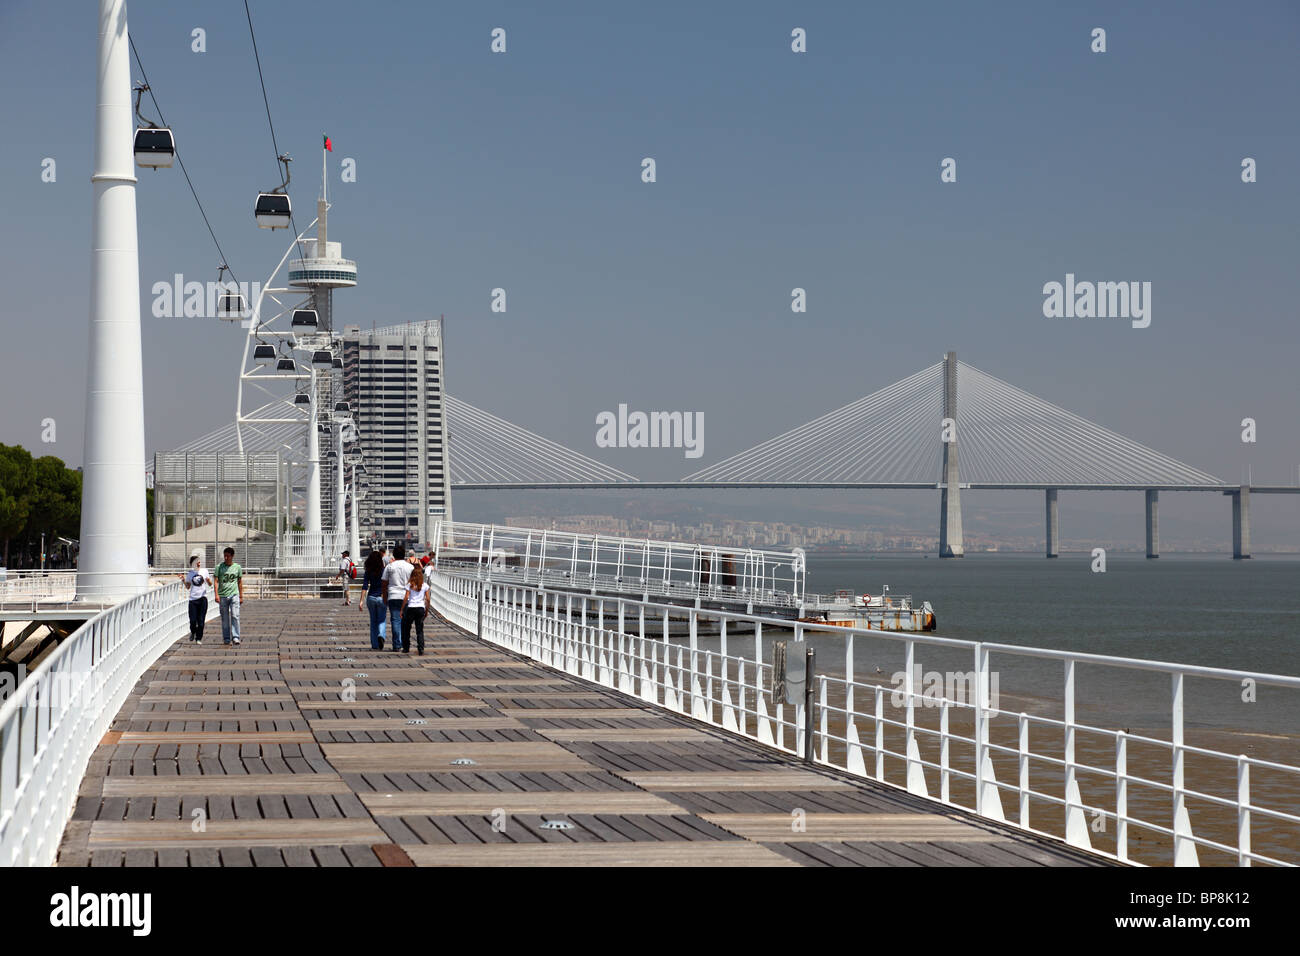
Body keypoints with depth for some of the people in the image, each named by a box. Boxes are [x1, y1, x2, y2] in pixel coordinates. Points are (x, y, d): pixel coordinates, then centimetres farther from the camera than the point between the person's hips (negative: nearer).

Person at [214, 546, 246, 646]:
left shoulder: (237, 567, 7)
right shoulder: (219, 567, 3)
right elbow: (216, 581, 0)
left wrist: (241, 596, 12)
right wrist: (216, 595, -10)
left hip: (234, 595, 0)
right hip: (223, 596, 0)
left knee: (235, 616, -12)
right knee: (225, 619, 4)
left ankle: (235, 637, -11)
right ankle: (226, 639, 11)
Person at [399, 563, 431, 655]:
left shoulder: (410, 585, -3)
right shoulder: (425, 586, 2)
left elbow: (406, 598, -7)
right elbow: (427, 599, 1)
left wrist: (402, 610, -1)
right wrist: (427, 610, 12)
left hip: (411, 608, -2)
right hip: (421, 608, 2)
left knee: (406, 628, 12)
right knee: (420, 630, 4)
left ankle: (407, 648, 16)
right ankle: (421, 648, -9)